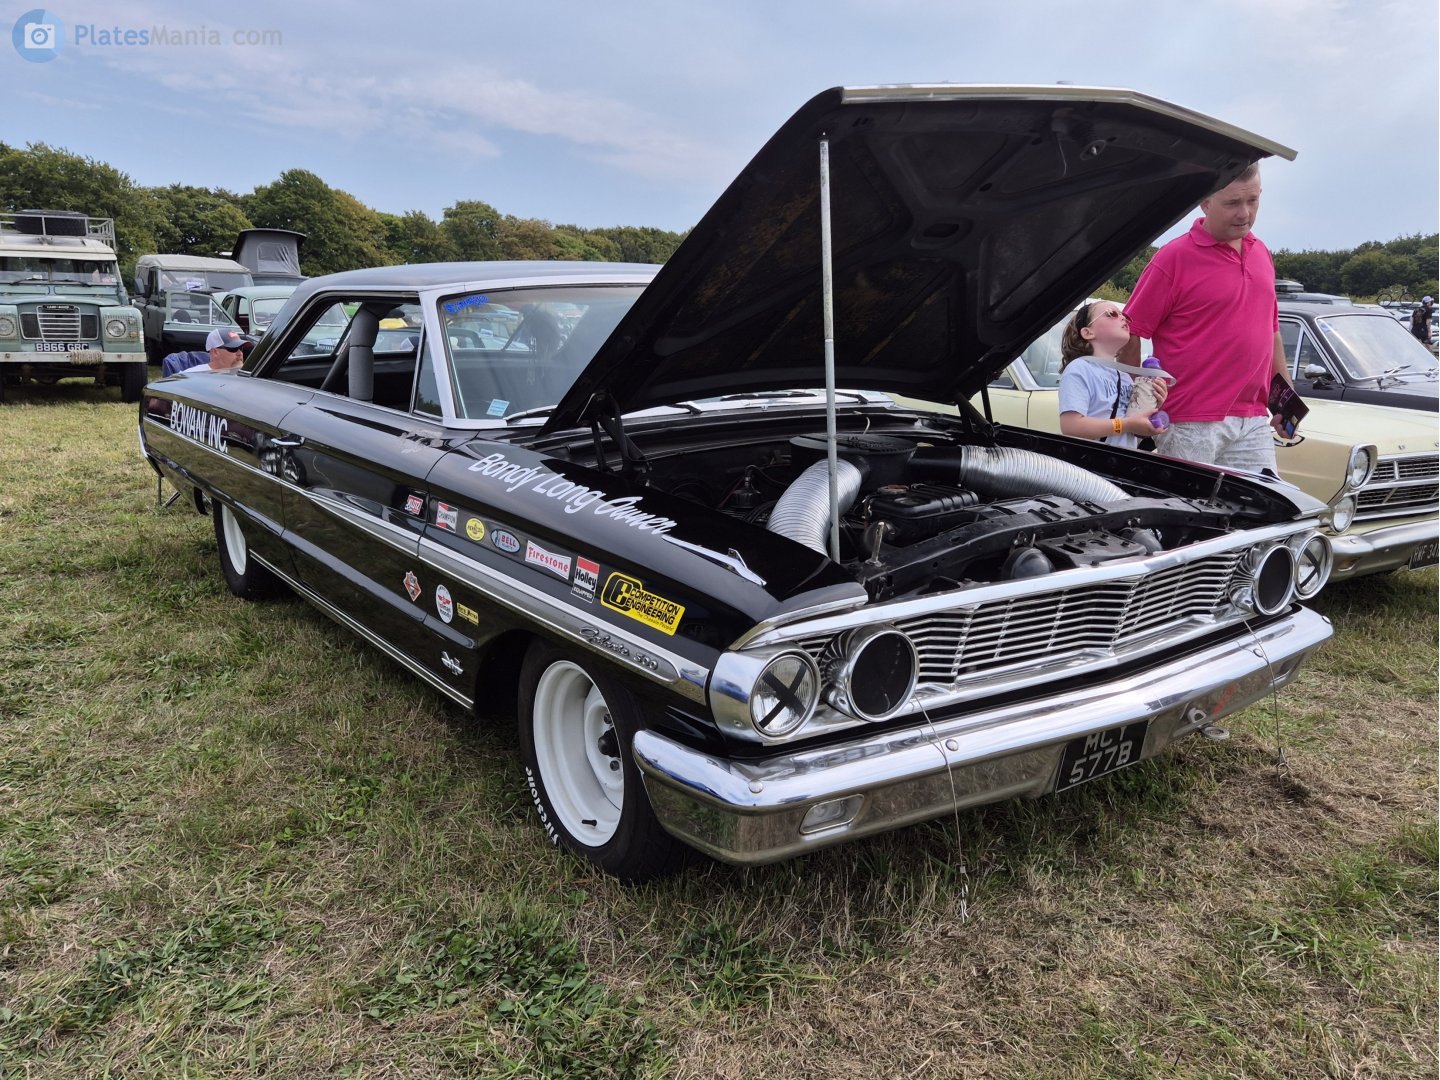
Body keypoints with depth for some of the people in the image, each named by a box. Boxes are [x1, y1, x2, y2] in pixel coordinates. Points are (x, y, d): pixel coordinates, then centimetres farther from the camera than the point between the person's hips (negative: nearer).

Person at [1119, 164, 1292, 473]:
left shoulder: (1261, 253, 15)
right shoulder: (1174, 258, -8)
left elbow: (1272, 332, 23)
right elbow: (1129, 336, -9)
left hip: (1254, 422, 6)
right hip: (1190, 425, -6)